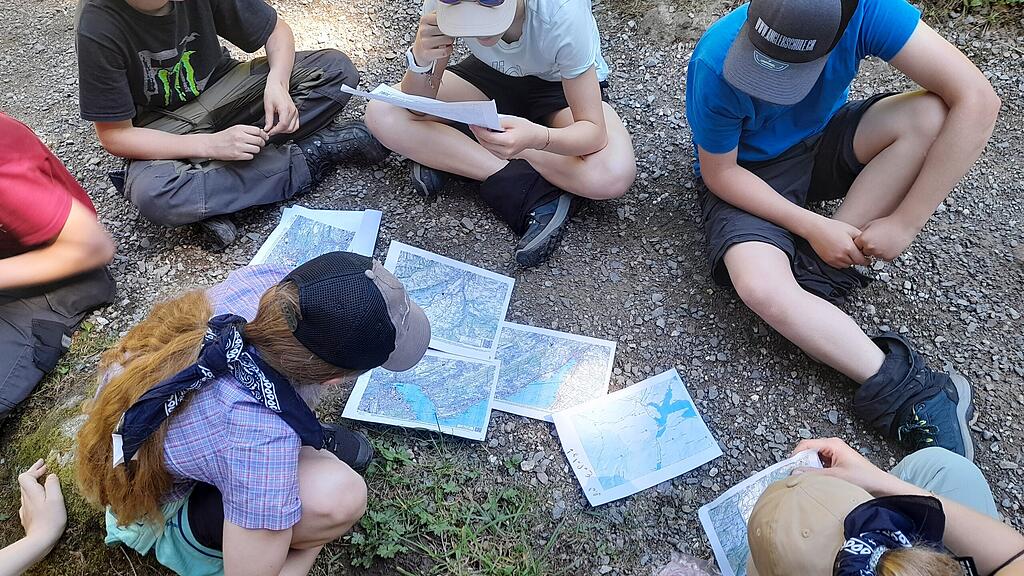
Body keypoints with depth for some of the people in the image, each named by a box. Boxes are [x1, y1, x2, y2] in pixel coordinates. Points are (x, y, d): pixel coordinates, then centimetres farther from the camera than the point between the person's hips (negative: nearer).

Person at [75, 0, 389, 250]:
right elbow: (114, 136, -21)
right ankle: (312, 156, -20)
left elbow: (277, 30, -5)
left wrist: (277, 83, -26)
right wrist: (211, 144, -32)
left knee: (336, 68, -15)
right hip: (163, 125, -3)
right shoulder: (97, 28, -27)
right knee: (153, 196, -37)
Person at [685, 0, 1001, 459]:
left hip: (821, 143, 3)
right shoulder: (716, 65, -30)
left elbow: (975, 100, -25)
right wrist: (814, 227, -23)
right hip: (748, 176, -3)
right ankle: (908, 394, -20)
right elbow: (720, 174, -17)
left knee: (932, 114, -26)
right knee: (759, 285, -33)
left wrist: (904, 223, -25)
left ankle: (819, 271, -16)